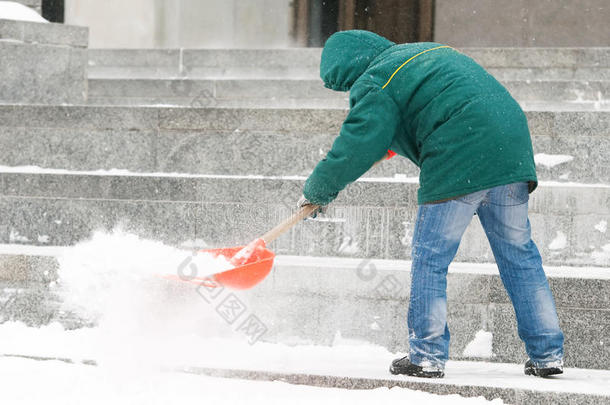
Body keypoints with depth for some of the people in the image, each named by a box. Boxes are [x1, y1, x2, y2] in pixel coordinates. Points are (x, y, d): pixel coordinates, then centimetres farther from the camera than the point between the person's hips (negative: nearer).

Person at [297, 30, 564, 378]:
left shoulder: (375, 83, 0)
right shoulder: (426, 51, 27)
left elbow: (356, 149, -6)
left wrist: (317, 191, 8)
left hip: (459, 164, -8)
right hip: (513, 149, 8)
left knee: (431, 257, 4)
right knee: (519, 253, 13)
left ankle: (428, 356, 2)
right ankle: (548, 354, 14)